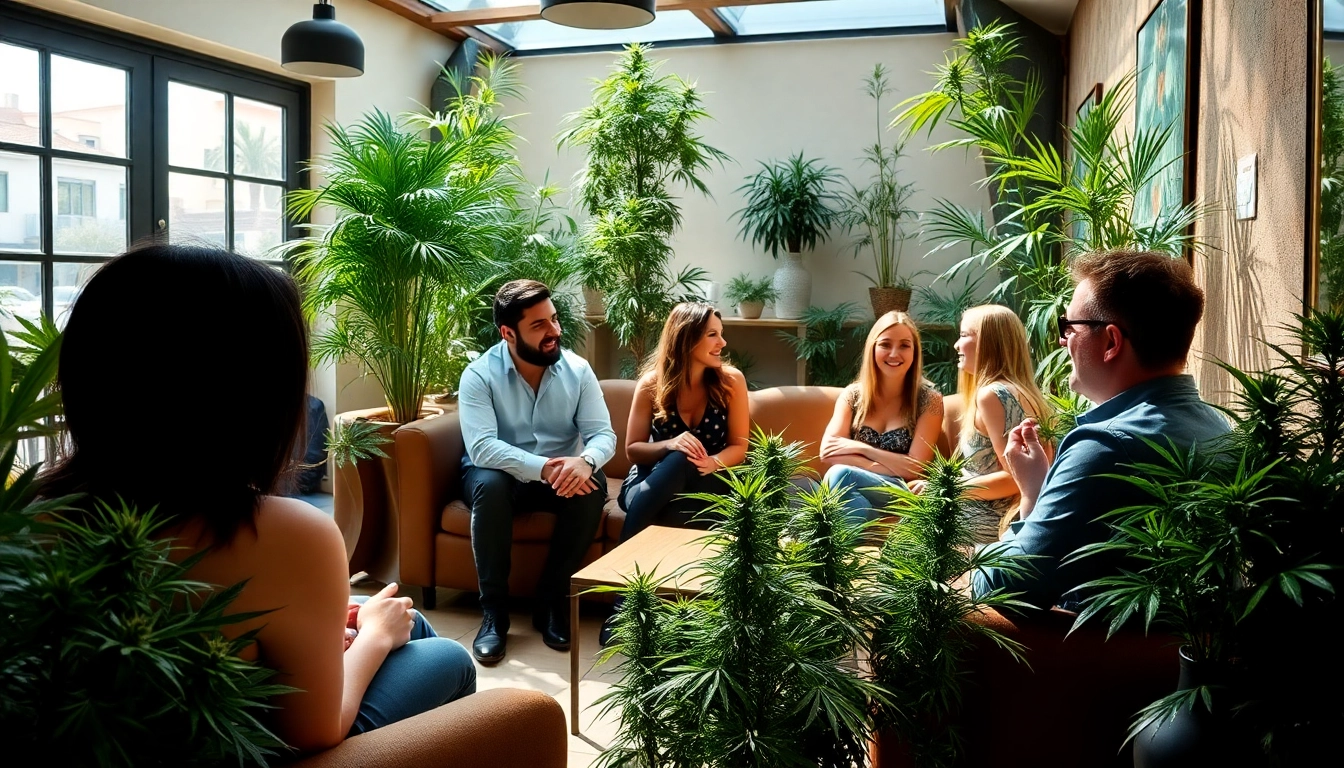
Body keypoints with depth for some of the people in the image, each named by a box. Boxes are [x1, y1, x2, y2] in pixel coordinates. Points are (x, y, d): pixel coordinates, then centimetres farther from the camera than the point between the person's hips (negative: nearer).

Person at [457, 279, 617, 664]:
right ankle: (493, 610, -22)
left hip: (560, 474, 3)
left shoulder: (577, 370, -8)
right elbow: (481, 446, -28)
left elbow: (604, 434, -12)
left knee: (593, 486, -29)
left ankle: (551, 600, -14)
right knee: (489, 484, -35)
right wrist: (543, 468, -40)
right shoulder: (480, 374, -16)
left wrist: (585, 461, -37)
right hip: (502, 474, -2)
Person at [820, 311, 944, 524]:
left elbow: (914, 470, -6)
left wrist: (860, 448, -10)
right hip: (856, 495, 3)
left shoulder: (929, 399, 0)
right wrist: (895, 467, -13)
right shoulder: (853, 394, 6)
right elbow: (828, 452, -6)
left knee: (840, 474, -33)